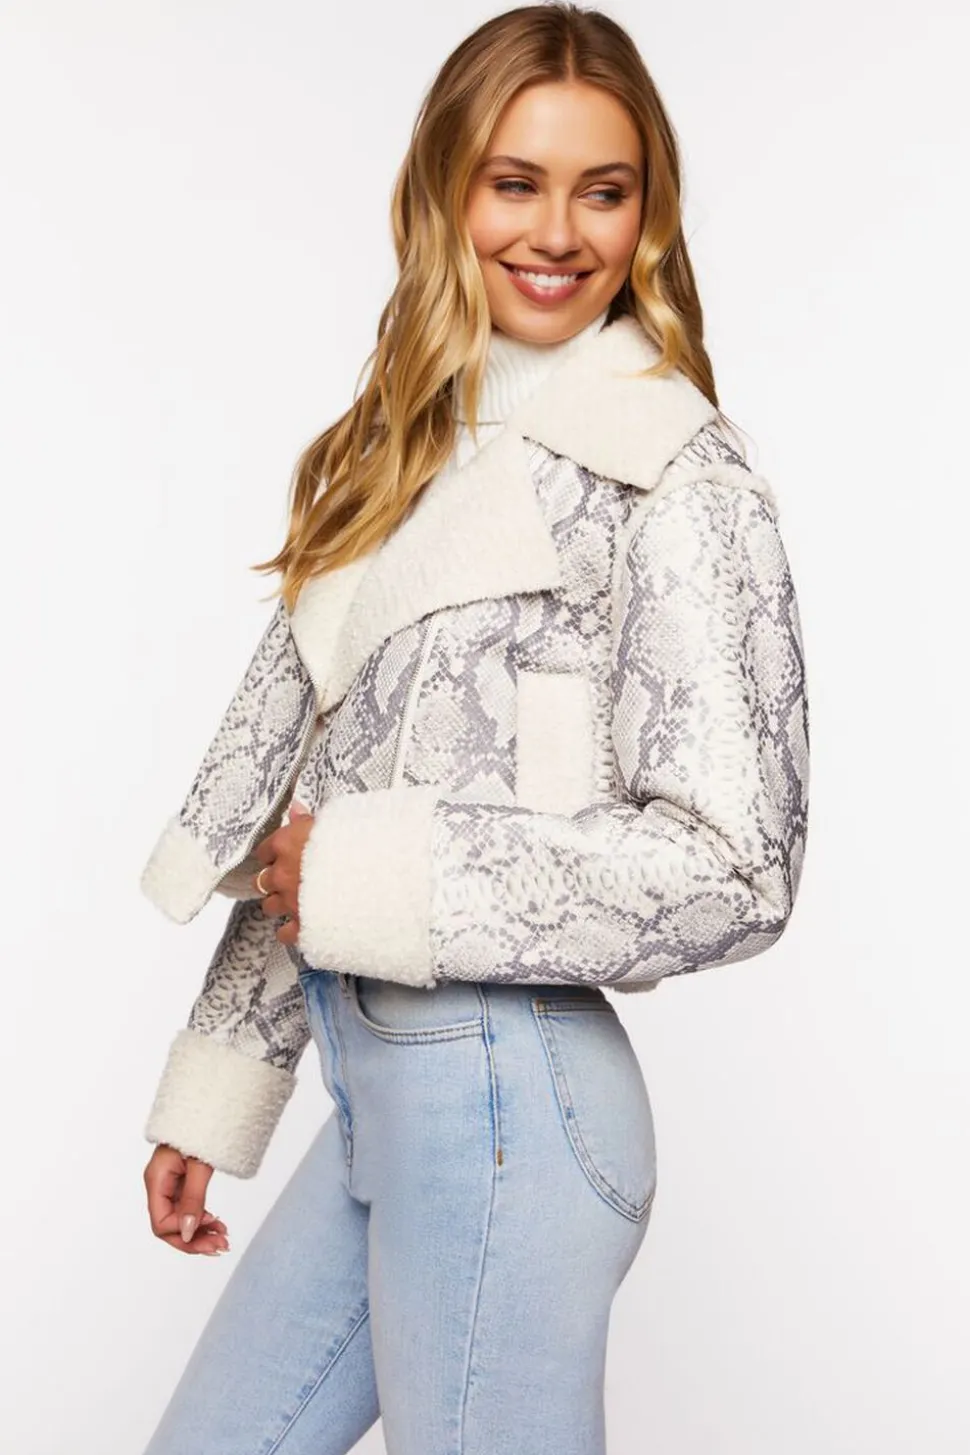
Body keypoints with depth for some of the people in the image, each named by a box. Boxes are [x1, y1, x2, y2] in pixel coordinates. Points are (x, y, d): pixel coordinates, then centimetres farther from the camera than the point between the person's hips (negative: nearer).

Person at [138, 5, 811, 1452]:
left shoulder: (680, 481, -10)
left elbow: (731, 869, -16)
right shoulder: (404, 454, 11)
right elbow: (288, 805, 13)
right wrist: (211, 1092, 15)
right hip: (377, 1079, 7)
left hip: (506, 1094, -7)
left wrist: (371, 878, -13)